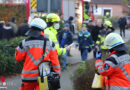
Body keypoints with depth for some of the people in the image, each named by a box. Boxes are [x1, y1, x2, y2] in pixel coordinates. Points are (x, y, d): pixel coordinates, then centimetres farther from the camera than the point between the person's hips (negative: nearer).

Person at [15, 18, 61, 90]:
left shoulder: (25, 43, -7)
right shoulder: (49, 43, -1)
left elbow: (18, 58, 3)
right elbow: (54, 60, 2)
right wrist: (57, 73, 12)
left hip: (29, 76, -1)